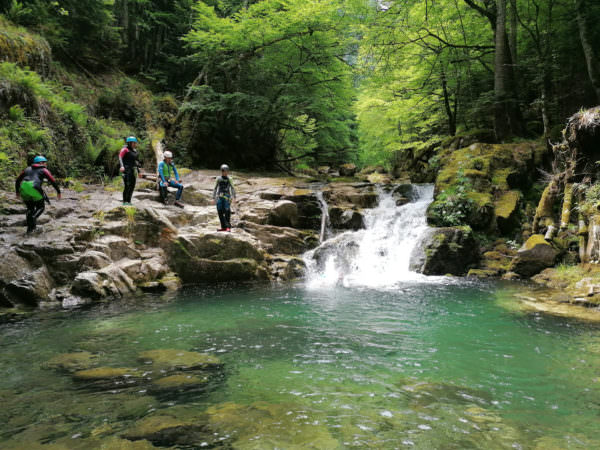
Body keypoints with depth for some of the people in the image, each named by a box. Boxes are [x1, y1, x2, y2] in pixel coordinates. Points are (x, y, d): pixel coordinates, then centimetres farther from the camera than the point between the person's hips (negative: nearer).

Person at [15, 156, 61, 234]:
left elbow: (18, 180, 30)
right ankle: (32, 218, -12)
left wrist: (17, 192, 41)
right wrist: (58, 191, 13)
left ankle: (30, 227, 12)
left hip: (23, 189, 5)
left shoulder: (28, 169, 28)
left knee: (30, 208, 21)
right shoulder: (44, 170, 14)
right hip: (34, 189, -5)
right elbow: (53, 181, 6)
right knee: (40, 207, 14)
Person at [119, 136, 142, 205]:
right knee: (127, 186, -12)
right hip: (126, 170, -8)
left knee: (132, 186, 6)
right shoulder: (125, 149, -8)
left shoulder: (134, 151, 15)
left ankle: (129, 201, 15)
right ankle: (125, 202, -6)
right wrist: (122, 166, -36)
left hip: (132, 170, 8)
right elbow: (120, 157, -20)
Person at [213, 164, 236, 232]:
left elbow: (232, 188, -1)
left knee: (227, 212, -9)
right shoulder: (219, 179, 10)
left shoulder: (229, 179, 1)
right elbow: (215, 188, 15)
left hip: (227, 196, -4)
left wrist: (233, 197, -10)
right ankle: (223, 227, 10)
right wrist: (214, 197, 12)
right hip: (219, 197, 4)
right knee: (220, 212, 2)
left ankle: (228, 227, -4)